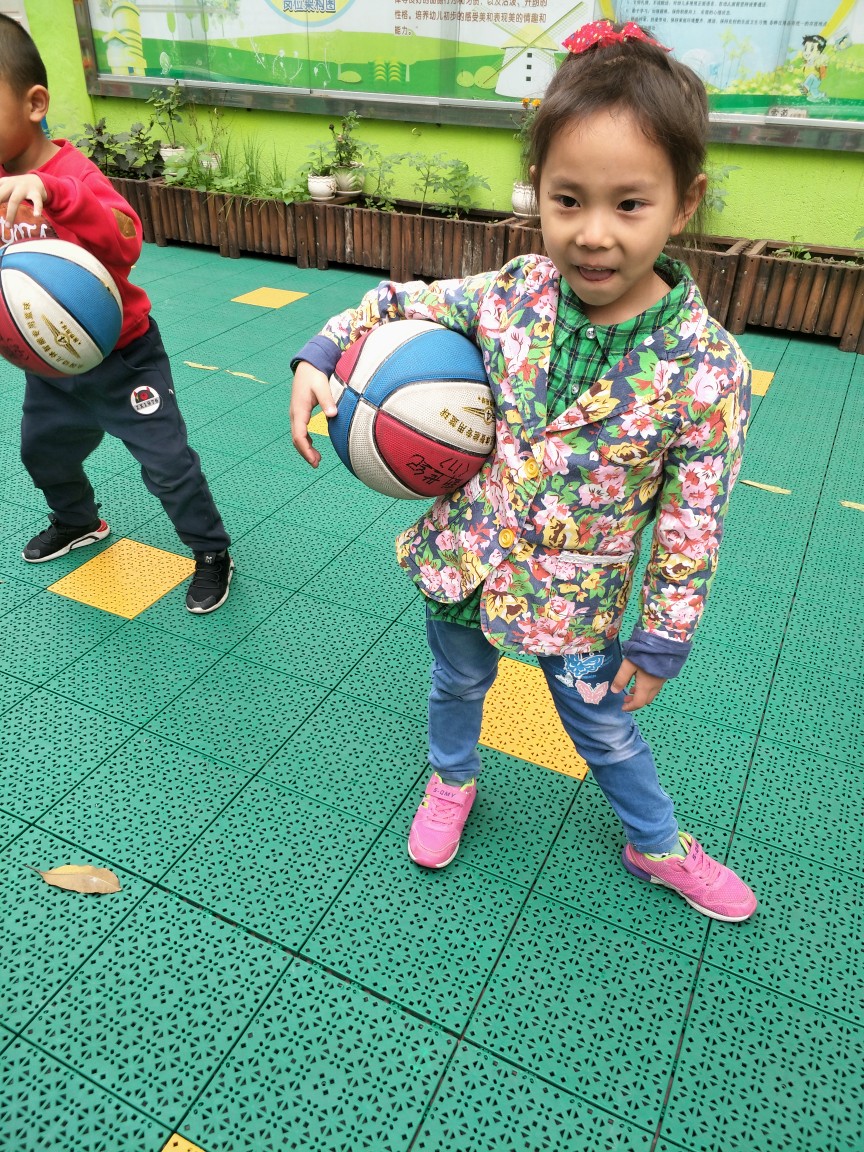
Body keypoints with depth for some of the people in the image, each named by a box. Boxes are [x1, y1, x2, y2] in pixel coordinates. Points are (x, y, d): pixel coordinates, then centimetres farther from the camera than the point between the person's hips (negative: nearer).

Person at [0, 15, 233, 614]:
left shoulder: (73, 174, -24)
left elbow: (125, 243, -45)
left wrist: (50, 191, -56)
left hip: (120, 356, -8)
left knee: (166, 461, -4)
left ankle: (213, 553, 16)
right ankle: (79, 522, 53)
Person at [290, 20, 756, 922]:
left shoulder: (704, 369, -23)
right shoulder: (512, 295, -15)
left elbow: (690, 533, -15)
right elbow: (401, 303, 1)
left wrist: (660, 643, -8)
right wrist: (318, 356, -13)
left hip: (578, 605, -2)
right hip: (465, 564, 3)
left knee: (605, 727, 20)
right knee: (456, 684, 27)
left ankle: (657, 846, 50)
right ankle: (451, 782, 60)